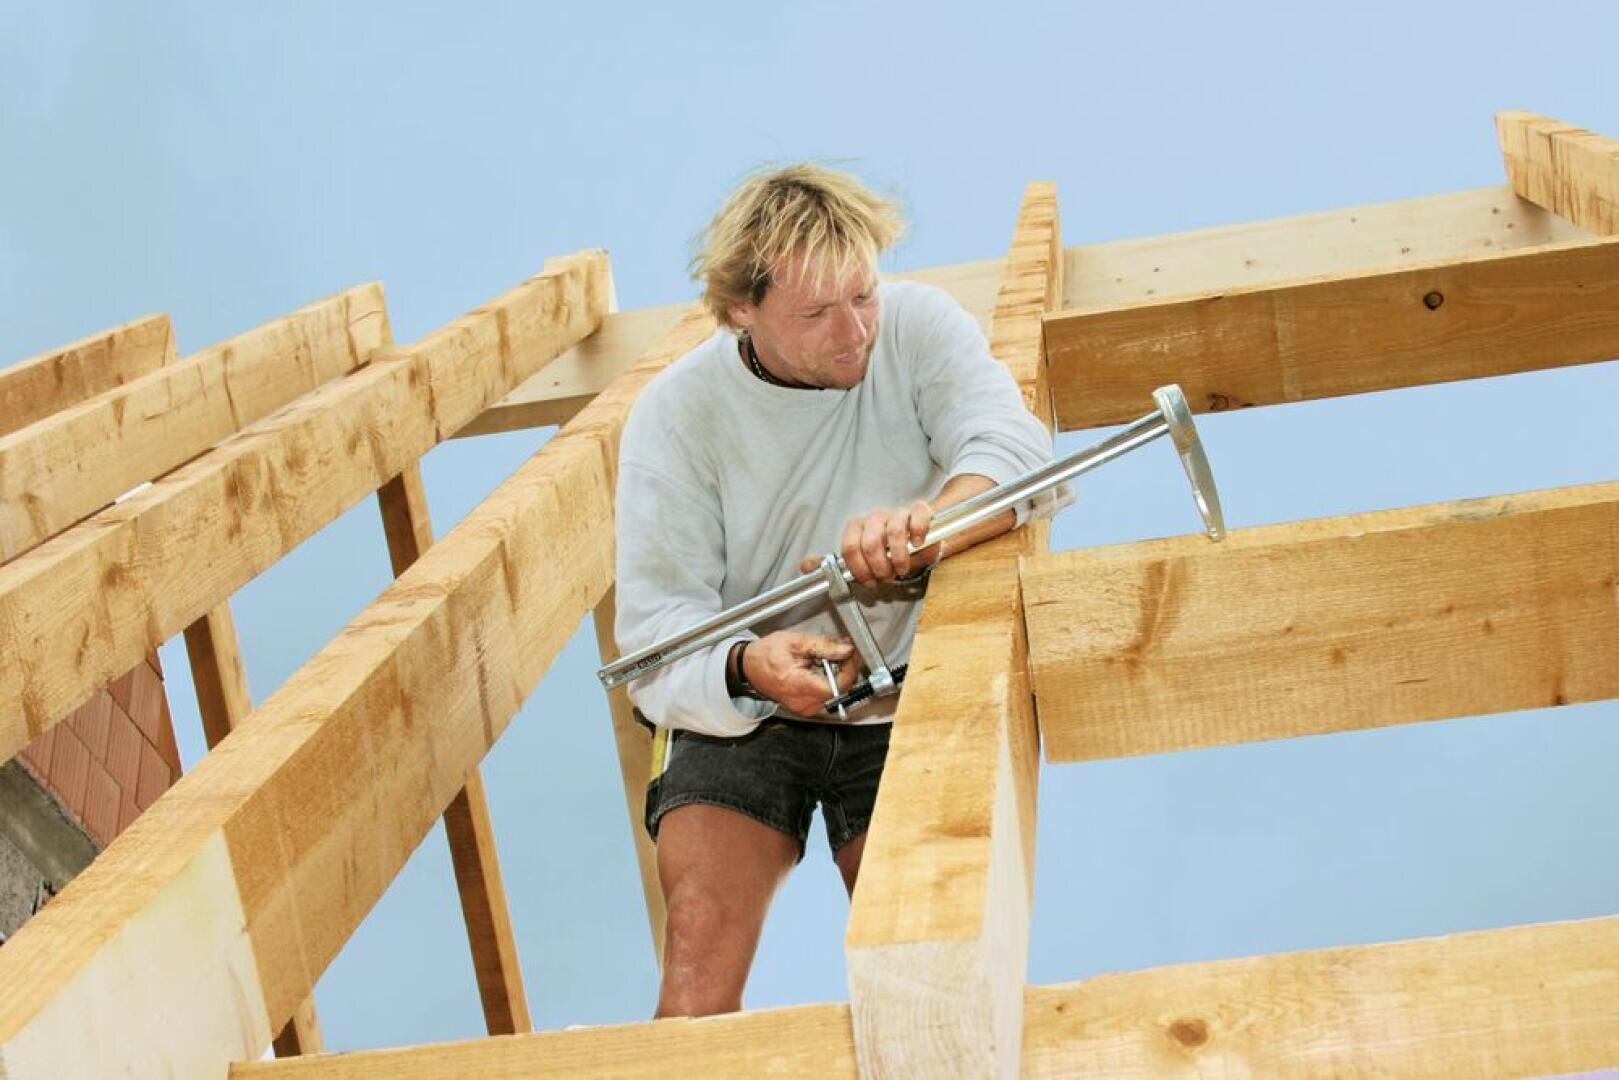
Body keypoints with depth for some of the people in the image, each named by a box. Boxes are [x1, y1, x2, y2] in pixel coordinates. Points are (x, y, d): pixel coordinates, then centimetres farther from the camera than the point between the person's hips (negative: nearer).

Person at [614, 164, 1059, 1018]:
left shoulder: (918, 328, -9)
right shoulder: (675, 415, -12)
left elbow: (1012, 447, -25)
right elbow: (656, 618, -16)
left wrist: (923, 522, -47)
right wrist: (746, 668, -39)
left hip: (900, 702, 1)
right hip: (738, 716, -1)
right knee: (702, 945, -21)